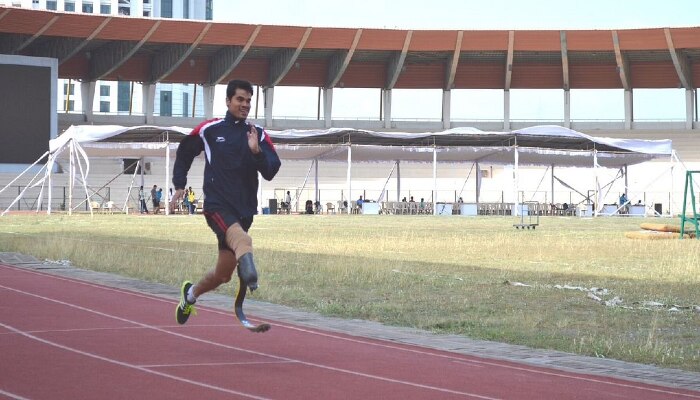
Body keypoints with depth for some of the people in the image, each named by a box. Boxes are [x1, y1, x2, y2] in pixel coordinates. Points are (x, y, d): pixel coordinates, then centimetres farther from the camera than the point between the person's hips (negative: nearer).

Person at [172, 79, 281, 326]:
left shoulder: (259, 136, 5)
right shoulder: (209, 130, 2)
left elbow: (271, 172, -6)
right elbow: (184, 152, 19)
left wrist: (256, 151, -22)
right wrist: (179, 184, 16)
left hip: (244, 210, 4)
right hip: (217, 206, -4)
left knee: (223, 274, 13)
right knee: (243, 241, -36)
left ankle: (191, 293, 42)